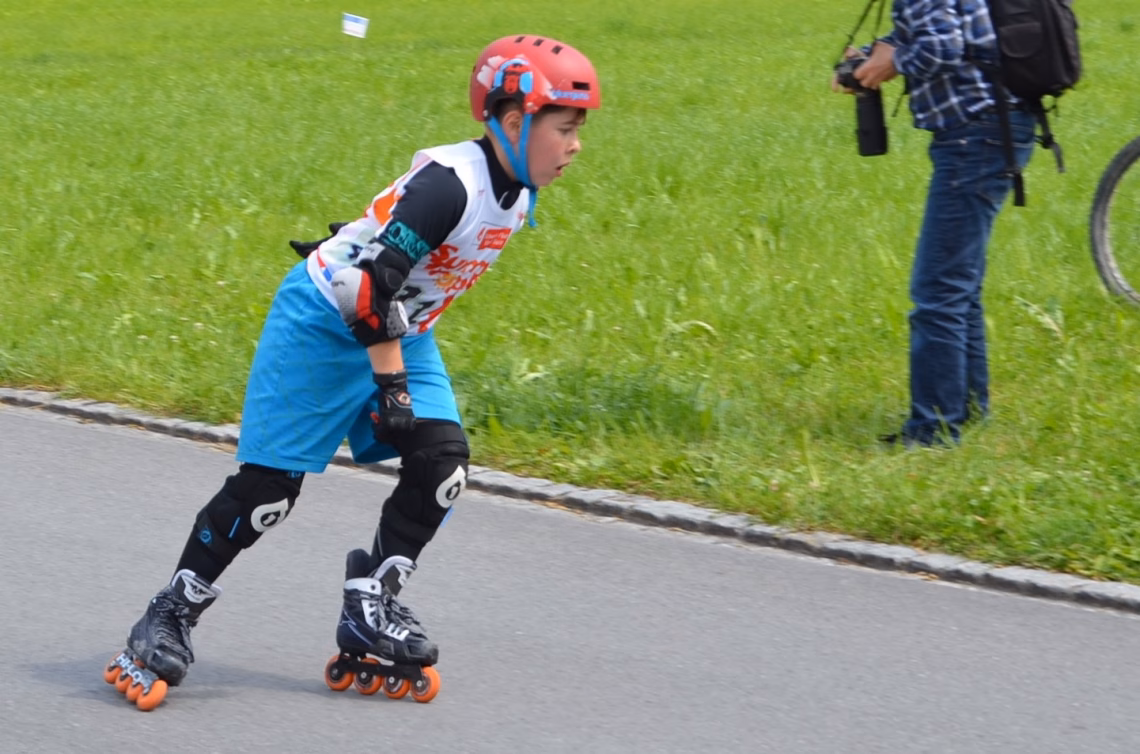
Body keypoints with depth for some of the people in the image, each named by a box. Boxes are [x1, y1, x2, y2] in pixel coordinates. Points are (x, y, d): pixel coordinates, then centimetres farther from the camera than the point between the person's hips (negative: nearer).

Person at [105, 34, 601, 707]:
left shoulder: (517, 192, 0)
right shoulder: (450, 184, -29)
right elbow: (370, 284, -32)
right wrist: (391, 383, -26)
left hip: (400, 330, 8)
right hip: (324, 324, -8)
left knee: (443, 461, -8)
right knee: (270, 482, -7)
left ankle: (372, 604, 3)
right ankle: (173, 615, 8)